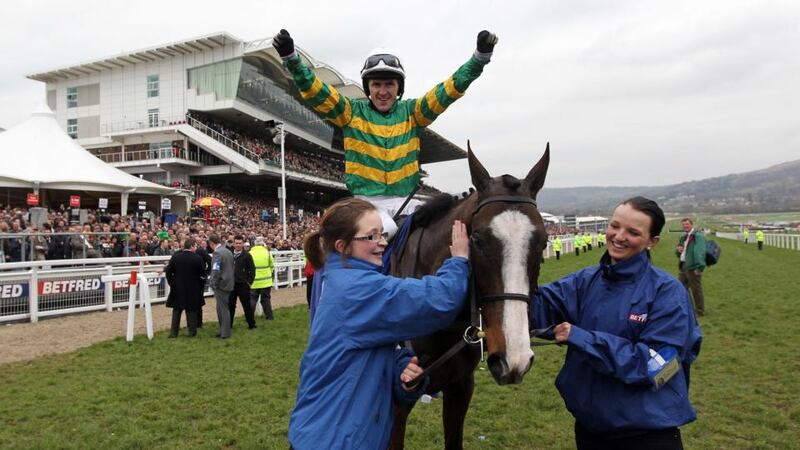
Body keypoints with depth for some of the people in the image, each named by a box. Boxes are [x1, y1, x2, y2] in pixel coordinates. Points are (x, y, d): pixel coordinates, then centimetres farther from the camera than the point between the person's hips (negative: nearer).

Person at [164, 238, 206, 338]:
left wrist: (172, 284, 10)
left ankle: (173, 332, 15)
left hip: (177, 288, 2)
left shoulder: (175, 257, -5)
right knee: (192, 311, 8)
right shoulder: (198, 259, -12)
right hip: (193, 290, -2)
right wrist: (200, 287, 5)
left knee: (177, 311, 12)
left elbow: (168, 272, -2)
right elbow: (203, 275, -9)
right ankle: (192, 331, 13)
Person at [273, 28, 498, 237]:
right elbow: (316, 92, -6)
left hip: (404, 200, 3)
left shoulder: (411, 112, 8)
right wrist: (291, 58, -20)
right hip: (366, 200, -3)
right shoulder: (352, 112, 4)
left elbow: (450, 88, 0)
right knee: (387, 230, -30)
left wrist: (480, 57, -11)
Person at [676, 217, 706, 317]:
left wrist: (699, 267, -28)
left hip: (693, 268, -9)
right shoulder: (683, 237, 16)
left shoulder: (698, 236, -13)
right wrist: (678, 249, 3)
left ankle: (700, 311, 12)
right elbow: (678, 252, 27)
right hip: (683, 266, 9)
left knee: (696, 290, 0)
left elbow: (699, 252, -22)